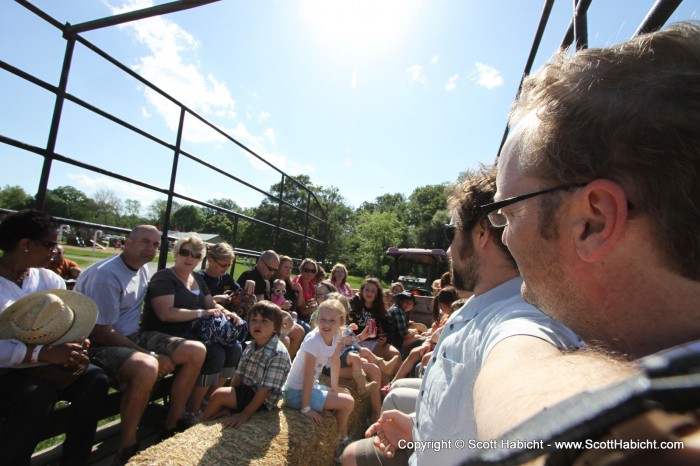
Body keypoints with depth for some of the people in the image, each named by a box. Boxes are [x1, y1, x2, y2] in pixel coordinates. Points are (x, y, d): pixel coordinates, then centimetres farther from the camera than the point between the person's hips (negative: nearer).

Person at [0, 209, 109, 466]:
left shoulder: (50, 280, 4)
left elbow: (68, 328, 2)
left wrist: (76, 348, -19)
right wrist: (42, 352, -33)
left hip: (37, 366, 5)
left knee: (94, 378, -18)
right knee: (39, 393, -33)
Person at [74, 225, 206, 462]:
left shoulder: (143, 269, 6)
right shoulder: (107, 274, -20)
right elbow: (101, 334, -21)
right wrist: (153, 356, -19)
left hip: (133, 336, 8)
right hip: (100, 345, -8)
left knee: (196, 351, -4)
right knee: (147, 368, -38)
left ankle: (172, 425, 10)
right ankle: (127, 448, -13)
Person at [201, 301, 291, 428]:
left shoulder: (278, 353, -23)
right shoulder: (250, 348, 2)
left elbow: (266, 389, -22)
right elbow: (239, 376, 3)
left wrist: (245, 414, -23)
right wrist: (227, 404, -3)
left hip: (263, 401, -7)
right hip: (246, 392, 7)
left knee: (219, 394, -15)